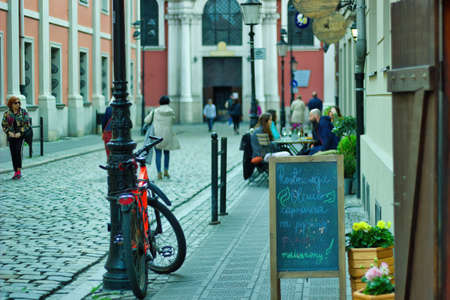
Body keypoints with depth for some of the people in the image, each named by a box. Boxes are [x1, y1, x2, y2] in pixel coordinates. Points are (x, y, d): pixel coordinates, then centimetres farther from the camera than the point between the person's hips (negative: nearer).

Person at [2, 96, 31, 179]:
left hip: (21, 135, -2)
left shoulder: (23, 112, -1)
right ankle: (16, 172, 9)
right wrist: (9, 132, -11)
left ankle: (19, 170, -17)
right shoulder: (7, 113, 4)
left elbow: (27, 124, -4)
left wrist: (20, 133, -14)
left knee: (18, 151, -19)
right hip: (11, 136, 3)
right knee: (13, 153, 2)